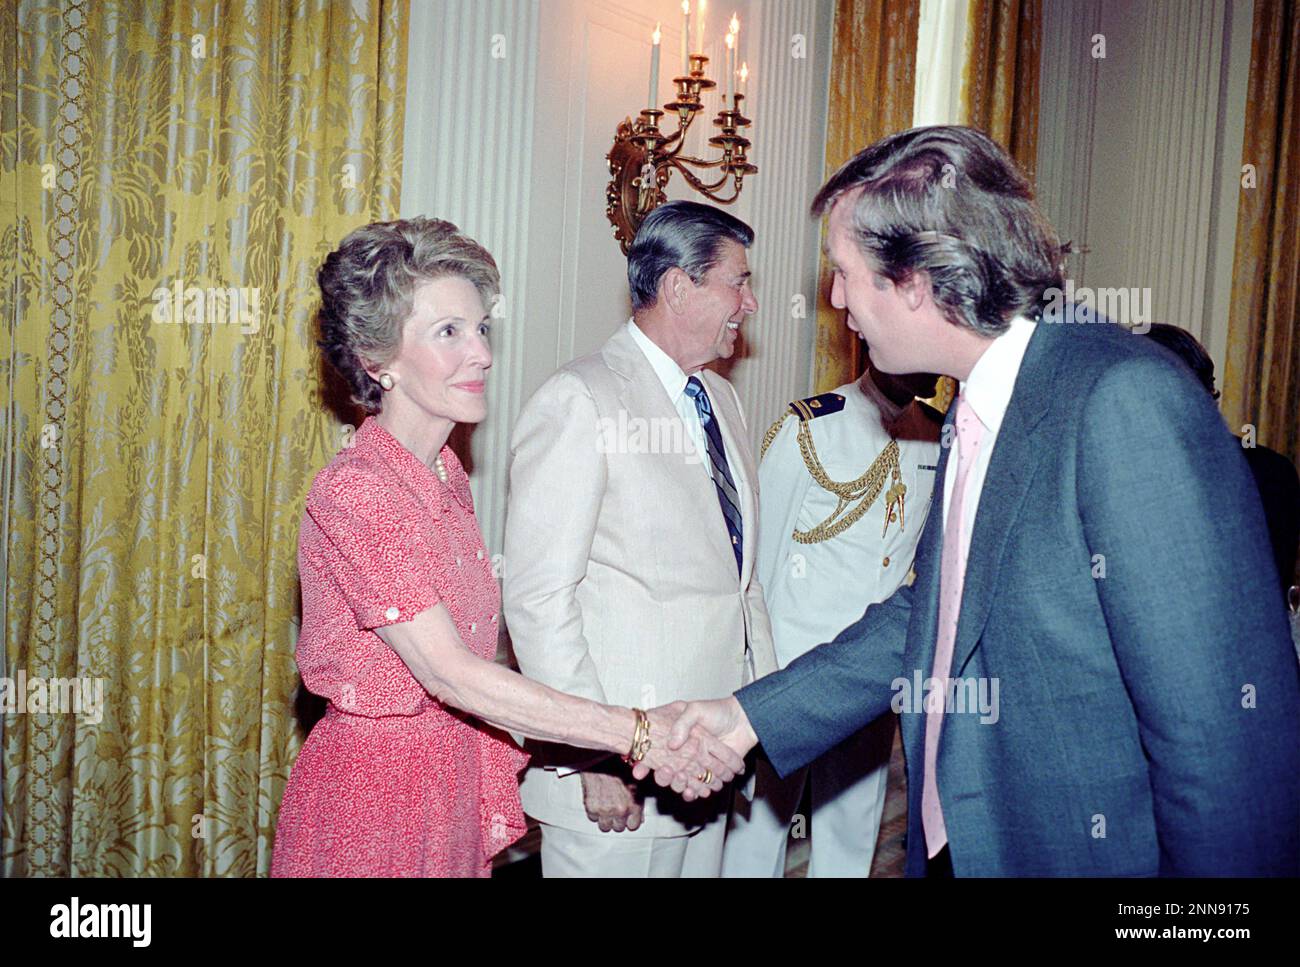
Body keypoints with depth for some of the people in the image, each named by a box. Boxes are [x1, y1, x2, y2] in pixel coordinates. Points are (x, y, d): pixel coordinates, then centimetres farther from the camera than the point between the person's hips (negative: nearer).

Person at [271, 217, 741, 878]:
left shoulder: (446, 475, 5)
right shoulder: (353, 490, -21)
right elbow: (448, 671, -26)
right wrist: (638, 735, -29)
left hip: (453, 784, 7)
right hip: (370, 793, -7)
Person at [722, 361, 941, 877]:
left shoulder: (938, 440, 6)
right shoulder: (808, 427, -9)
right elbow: (763, 547, -5)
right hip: (790, 665, -4)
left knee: (851, 833, 13)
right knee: (761, 815, 5)